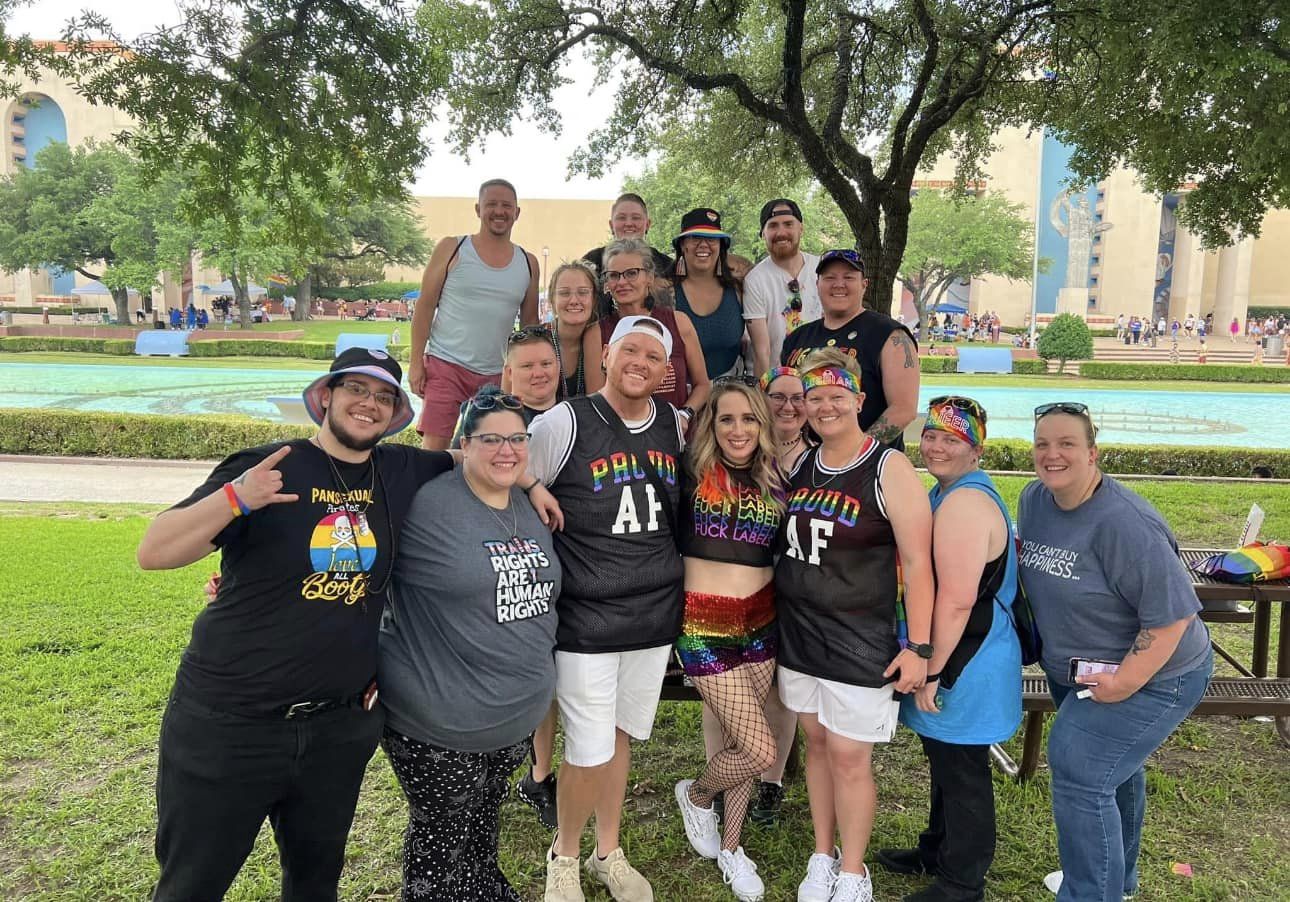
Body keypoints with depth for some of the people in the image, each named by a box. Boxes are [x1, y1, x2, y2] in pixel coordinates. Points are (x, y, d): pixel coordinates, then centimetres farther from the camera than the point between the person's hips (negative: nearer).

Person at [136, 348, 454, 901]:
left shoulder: (403, 474, 1)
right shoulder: (265, 468, -11)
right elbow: (152, 553, -15)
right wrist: (233, 499, -31)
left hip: (341, 726, 4)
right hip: (227, 724, -3)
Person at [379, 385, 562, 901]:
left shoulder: (533, 509, 5)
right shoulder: (426, 507, -18)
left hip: (519, 714, 6)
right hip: (438, 722, -6)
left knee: (484, 826, 24)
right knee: (442, 839, 12)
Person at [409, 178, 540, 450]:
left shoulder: (528, 263, 10)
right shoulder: (451, 249, 1)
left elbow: (530, 322, 15)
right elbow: (425, 305, 1)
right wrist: (416, 361, -6)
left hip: (498, 375, 3)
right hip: (446, 365, -3)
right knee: (434, 446, -7)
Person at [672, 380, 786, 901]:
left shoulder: (777, 481, 5)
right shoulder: (692, 472, -7)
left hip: (761, 621, 5)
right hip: (705, 625, -4)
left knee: (737, 741, 15)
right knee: (759, 751, -5)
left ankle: (730, 847, 37)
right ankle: (696, 795, 27)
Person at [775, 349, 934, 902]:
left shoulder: (890, 469, -12)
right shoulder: (799, 465, 5)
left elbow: (917, 562, -14)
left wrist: (918, 646, -15)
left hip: (860, 641, -5)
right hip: (797, 631, 5)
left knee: (849, 757, 3)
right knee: (816, 743, 16)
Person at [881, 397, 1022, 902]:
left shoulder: (964, 503, -24)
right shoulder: (950, 493, 10)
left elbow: (957, 600, -28)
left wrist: (931, 673, -20)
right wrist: (929, 666, 21)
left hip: (965, 667, -10)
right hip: (952, 657, 10)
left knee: (961, 772, 6)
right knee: (945, 762, 24)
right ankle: (938, 851, 42)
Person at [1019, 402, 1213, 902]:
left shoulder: (1123, 523, -29)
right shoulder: (1034, 499, -5)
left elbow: (1171, 615, -27)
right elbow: (1033, 571, 12)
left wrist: (1124, 681, -26)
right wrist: (1040, 642, 9)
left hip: (1150, 674, -8)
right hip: (1072, 668, 8)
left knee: (1080, 773, -13)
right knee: (1114, 770, 25)